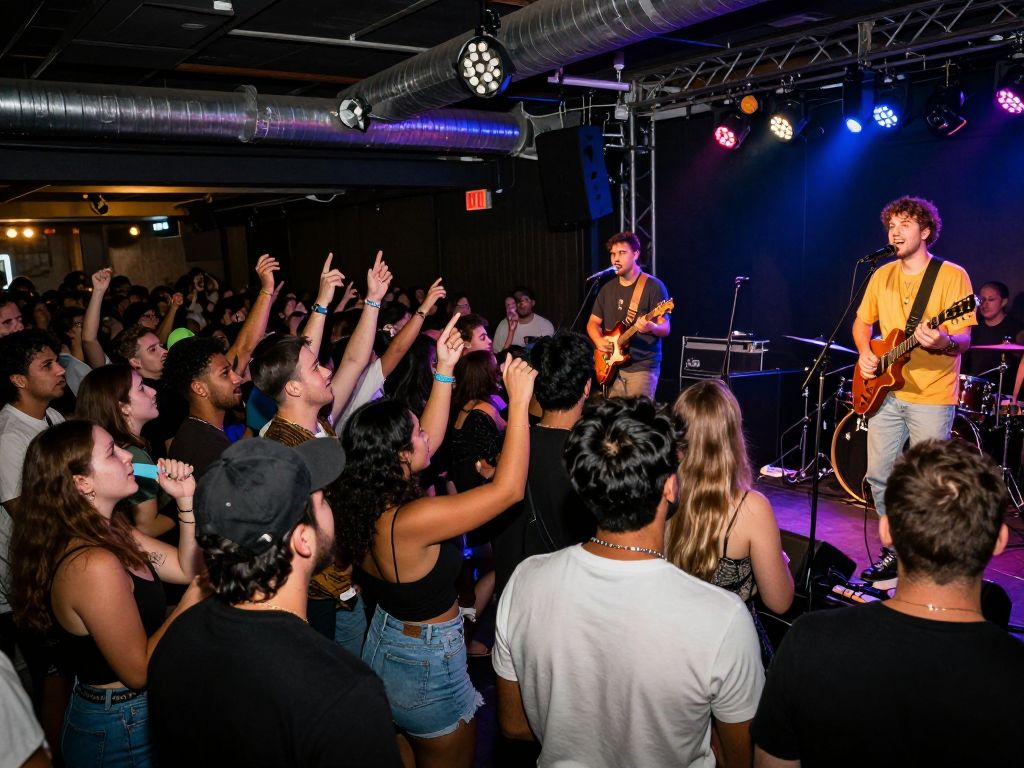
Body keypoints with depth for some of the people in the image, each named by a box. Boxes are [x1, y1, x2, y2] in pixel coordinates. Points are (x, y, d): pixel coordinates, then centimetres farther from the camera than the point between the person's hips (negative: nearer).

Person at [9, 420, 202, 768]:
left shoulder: (112, 531, -1)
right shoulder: (92, 565, -30)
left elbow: (186, 568, 4)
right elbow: (139, 671, -25)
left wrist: (185, 499, -6)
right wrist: (198, 592, -23)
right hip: (122, 736, -9)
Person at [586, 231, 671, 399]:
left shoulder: (653, 286, -5)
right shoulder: (608, 288, 12)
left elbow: (666, 328, -8)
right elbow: (593, 322, 17)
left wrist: (652, 327, -30)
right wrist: (598, 340, -3)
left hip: (643, 366, -5)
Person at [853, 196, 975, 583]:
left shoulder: (952, 275, -6)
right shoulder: (882, 275, 10)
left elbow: (964, 338, -11)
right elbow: (862, 322, 20)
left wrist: (943, 341, -33)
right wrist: (864, 353, 0)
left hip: (931, 397, -5)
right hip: (885, 392, 5)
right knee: (879, 477, 9)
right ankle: (895, 552, 25)